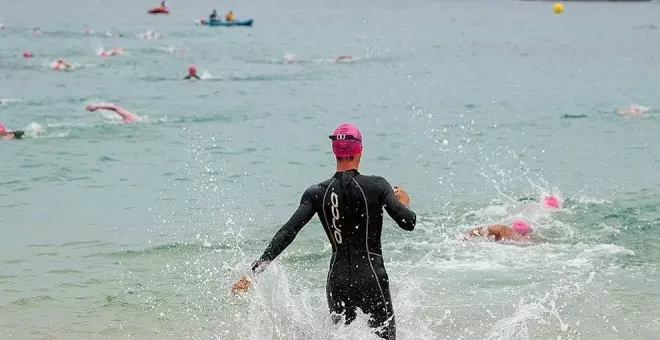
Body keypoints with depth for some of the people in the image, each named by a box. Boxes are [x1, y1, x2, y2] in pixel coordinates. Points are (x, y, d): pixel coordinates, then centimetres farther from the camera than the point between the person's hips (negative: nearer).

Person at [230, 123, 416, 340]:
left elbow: (287, 233, -8)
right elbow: (408, 223, -10)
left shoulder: (317, 194, 0)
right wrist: (403, 202, 13)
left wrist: (255, 270, -8)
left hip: (337, 280, 3)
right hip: (371, 278, -3)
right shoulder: (377, 185, -7)